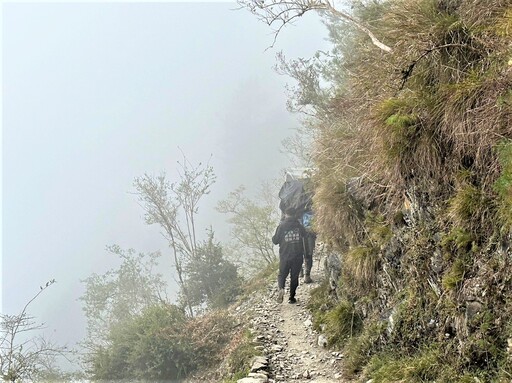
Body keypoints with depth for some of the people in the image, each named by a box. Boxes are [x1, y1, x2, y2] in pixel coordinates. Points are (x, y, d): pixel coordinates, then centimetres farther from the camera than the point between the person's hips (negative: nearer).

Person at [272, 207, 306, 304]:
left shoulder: (282, 226, -8)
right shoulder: (299, 226, -3)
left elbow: (275, 240, -4)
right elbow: (304, 236, 12)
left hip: (285, 256, -1)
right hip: (298, 256, 1)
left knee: (282, 274, 12)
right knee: (294, 276, 11)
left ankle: (281, 288, -16)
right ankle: (292, 297, 10)